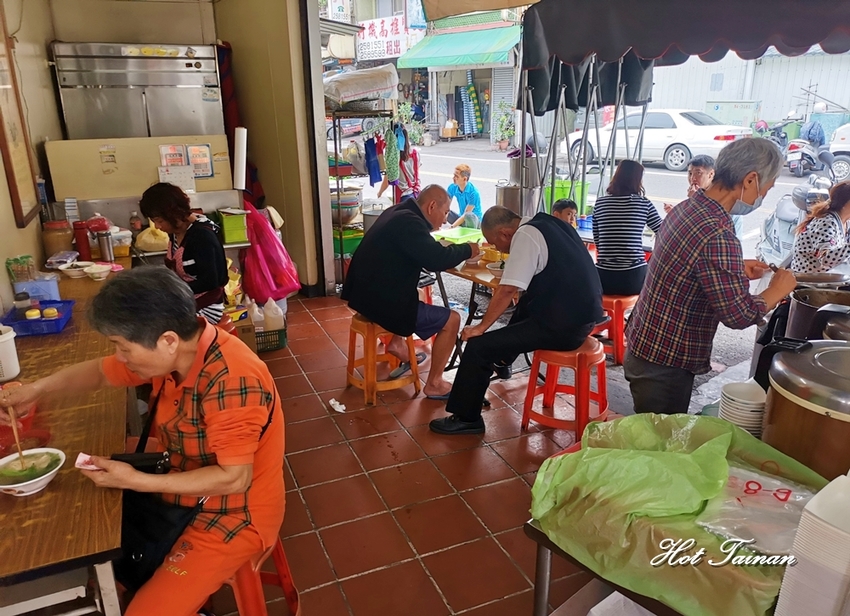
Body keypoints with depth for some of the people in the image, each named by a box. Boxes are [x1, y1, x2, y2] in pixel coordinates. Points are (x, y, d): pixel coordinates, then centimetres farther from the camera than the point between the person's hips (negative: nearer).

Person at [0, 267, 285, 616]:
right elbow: (101, 372, 10)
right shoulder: (174, 352, -8)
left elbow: (233, 479, -30)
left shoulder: (232, 381, -34)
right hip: (184, 485, 8)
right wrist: (37, 389, -5)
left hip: (234, 516, -8)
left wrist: (135, 482, -26)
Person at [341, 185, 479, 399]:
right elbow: (436, 260, -25)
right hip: (380, 303, -10)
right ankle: (434, 384, 9)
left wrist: (443, 247, 5)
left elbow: (425, 253, 22)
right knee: (451, 319, -1)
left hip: (368, 293, 10)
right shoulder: (408, 222, -20)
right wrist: (467, 250, -9)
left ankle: (397, 344, 30)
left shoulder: (400, 213, 10)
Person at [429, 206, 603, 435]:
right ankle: (502, 361, 50)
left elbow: (507, 290, -19)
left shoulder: (525, 236, -13)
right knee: (525, 304, 34)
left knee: (478, 346, -7)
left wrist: (481, 327, -9)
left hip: (564, 325, -10)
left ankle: (466, 418, 8)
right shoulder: (545, 224, 13)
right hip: (583, 314, 10)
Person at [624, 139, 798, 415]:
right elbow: (738, 316, -22)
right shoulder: (719, 236, -26)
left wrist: (737, 269, 13)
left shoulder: (686, 208, 2)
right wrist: (777, 290, -5)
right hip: (666, 364, -9)